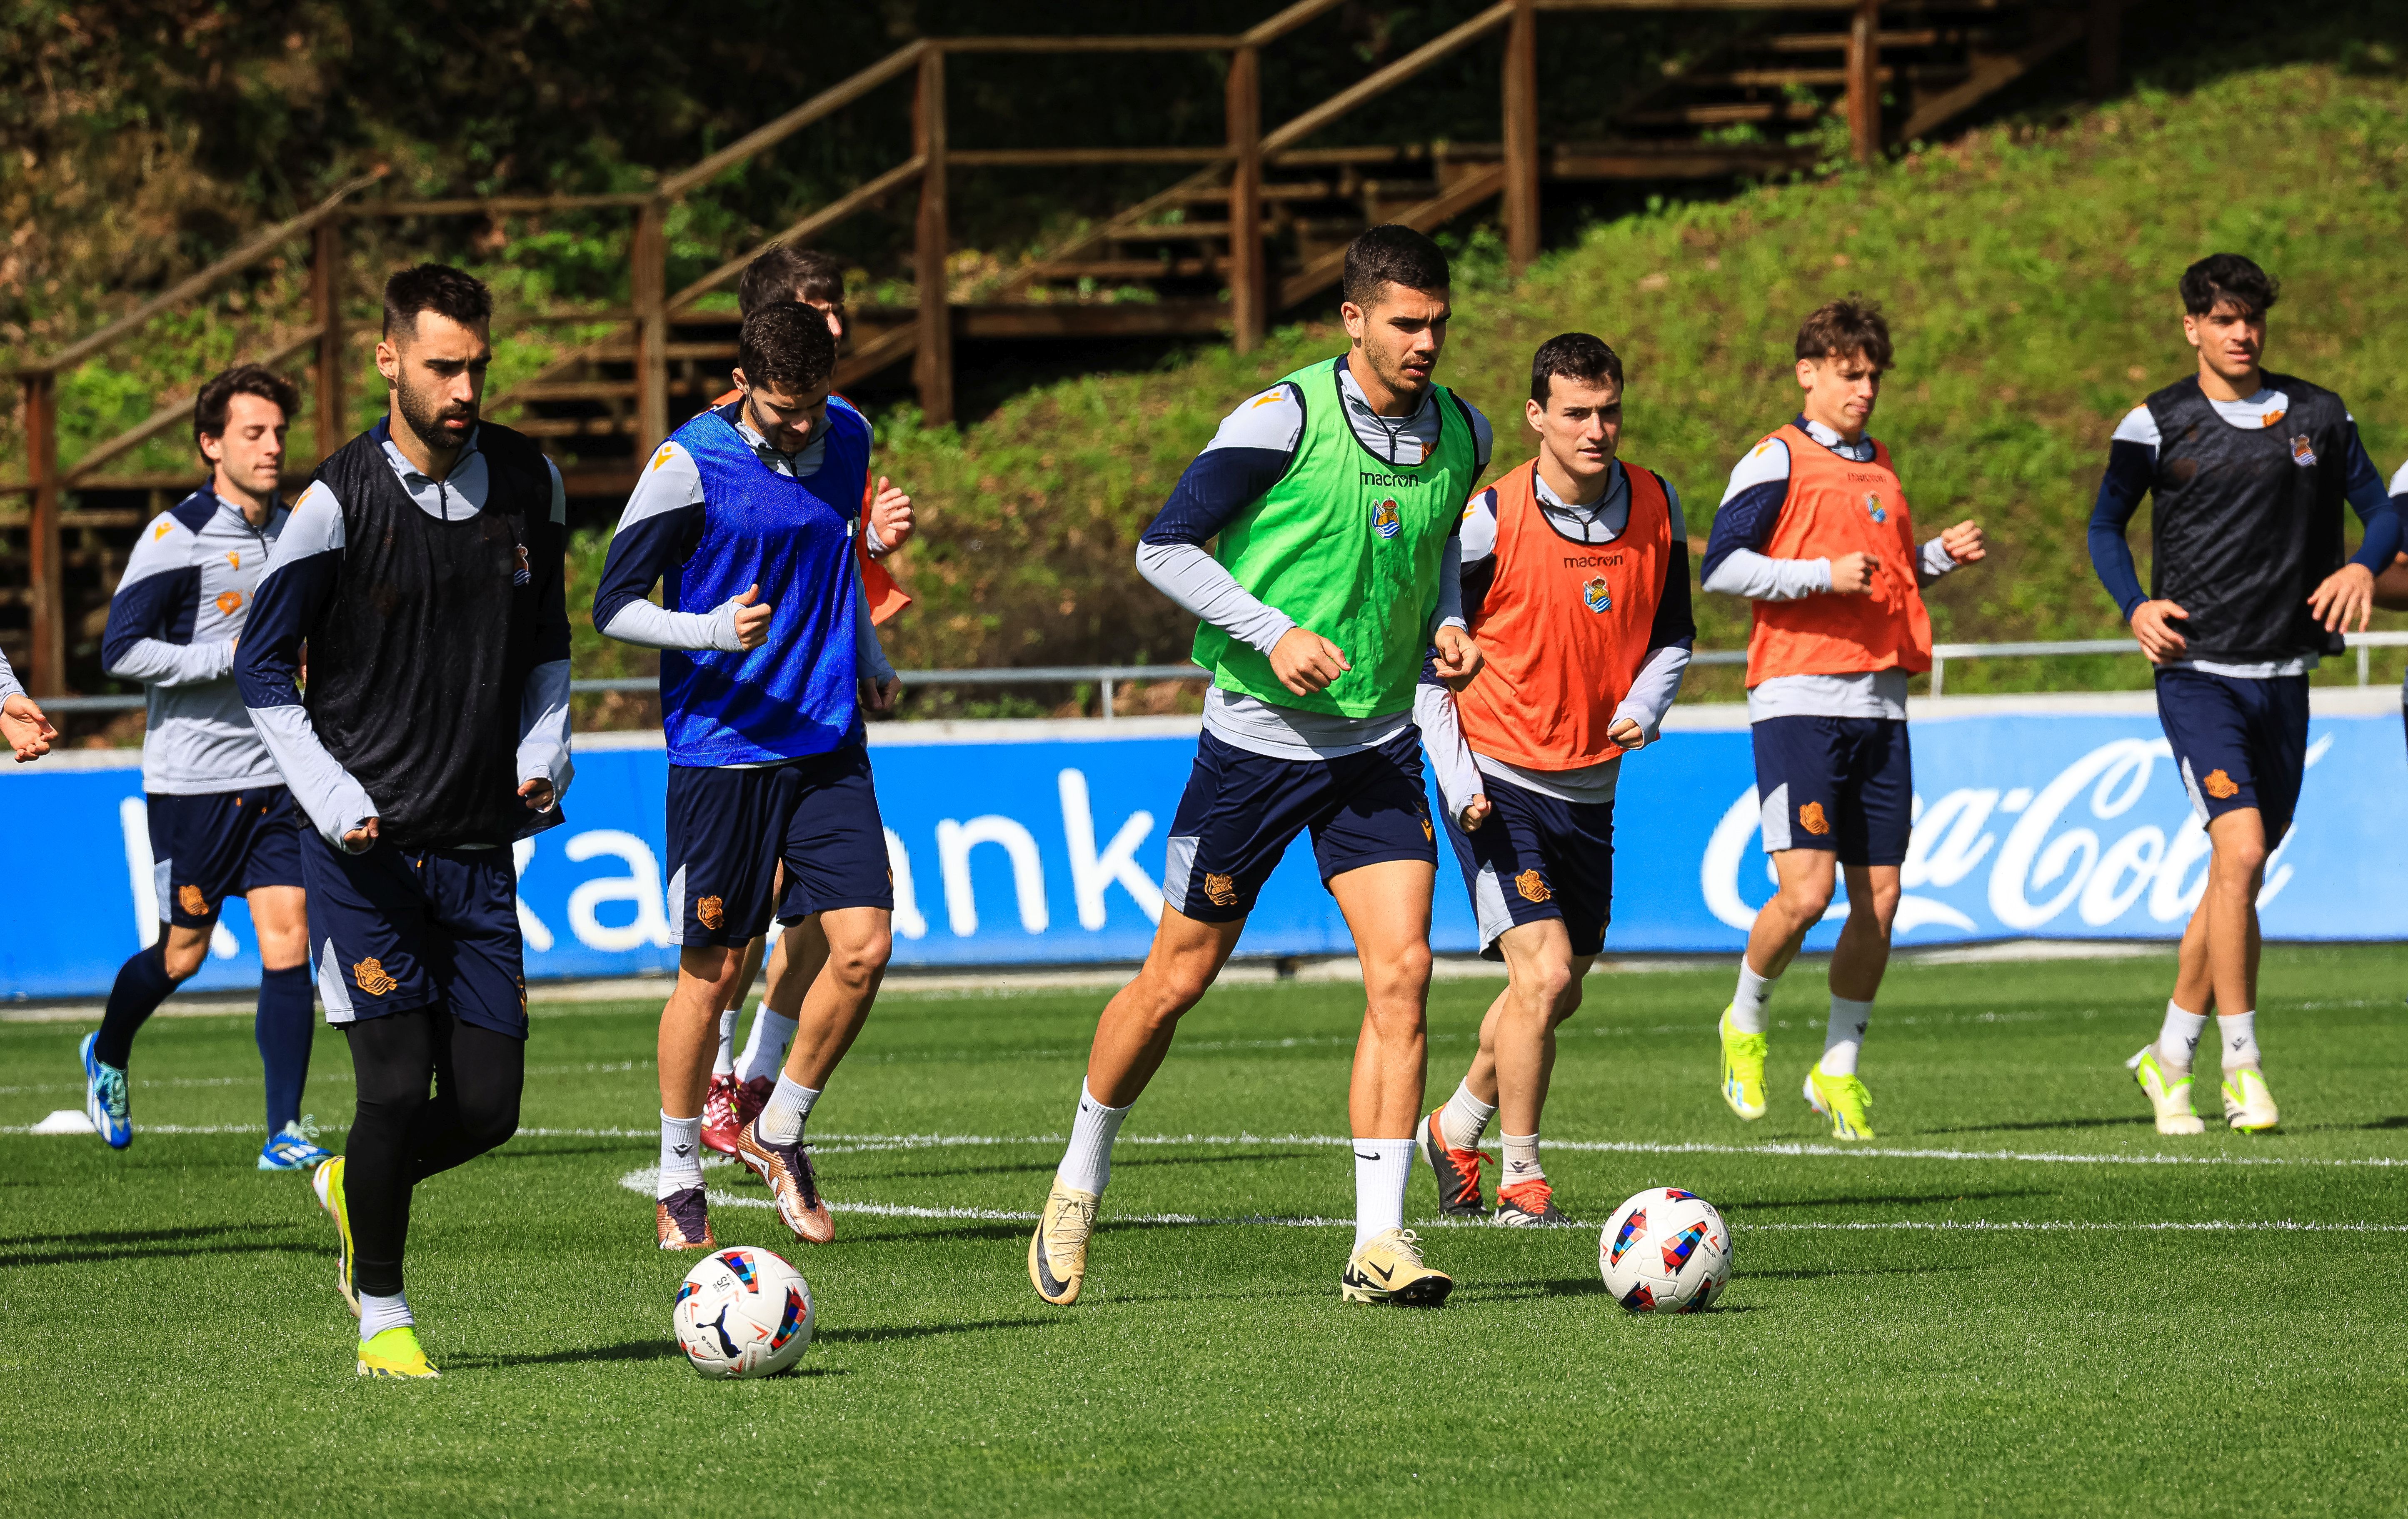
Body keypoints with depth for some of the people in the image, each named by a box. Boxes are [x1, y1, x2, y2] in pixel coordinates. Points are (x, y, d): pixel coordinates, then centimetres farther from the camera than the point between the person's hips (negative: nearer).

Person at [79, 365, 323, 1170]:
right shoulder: (176, 537, -12)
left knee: (288, 942, -7)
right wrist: (234, 658, -21)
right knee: (182, 952, 5)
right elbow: (120, 651, -17)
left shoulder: (293, 530, 10)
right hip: (191, 779, -5)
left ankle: (285, 1133, -5)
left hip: (276, 773, 5)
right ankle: (107, 1057, 36)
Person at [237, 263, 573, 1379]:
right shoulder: (340, 501, -10)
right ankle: (381, 1313, 7)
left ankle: (353, 1191, 31)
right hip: (366, 848, -4)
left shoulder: (528, 482, 4)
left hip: (480, 847, 4)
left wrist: (544, 753, 2)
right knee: (400, 1086, -11)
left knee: (489, 1106, 0)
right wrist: (335, 804, -12)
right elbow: (262, 667, -3)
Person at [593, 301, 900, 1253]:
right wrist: (714, 631, -24)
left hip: (827, 739, 5)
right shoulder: (690, 464, -12)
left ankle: (779, 1133, 15)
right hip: (723, 747, -5)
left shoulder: (847, 439, 5)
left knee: (864, 945, -7)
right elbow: (614, 606, -9)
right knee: (714, 969, 0)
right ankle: (678, 1178, 18)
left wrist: (869, 658, 27)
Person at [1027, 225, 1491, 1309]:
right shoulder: (1284, 420, -15)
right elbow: (1164, 547, -11)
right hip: (1258, 734, -4)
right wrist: (1274, 634, -21)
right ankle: (1080, 1180, 29)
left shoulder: (1462, 434, 2)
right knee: (1177, 980, 5)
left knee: (1402, 971, -12)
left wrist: (1449, 627, 2)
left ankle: (1379, 1245, -12)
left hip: (1381, 743, 4)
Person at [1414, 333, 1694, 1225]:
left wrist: (1646, 704, -8)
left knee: (1555, 995, 15)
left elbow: (1673, 632, 13)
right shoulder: (1490, 522, -16)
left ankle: (1457, 1131, 39)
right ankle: (1522, 1183, -5)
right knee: (1545, 975, -18)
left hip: (1590, 787, 6)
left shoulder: (1657, 508, -2)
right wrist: (1455, 775, -14)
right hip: (1499, 783, -6)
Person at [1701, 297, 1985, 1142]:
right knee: (1806, 892, -15)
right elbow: (1720, 566, -10)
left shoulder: (1880, 469, 19)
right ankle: (1745, 1025, 11)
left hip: (1879, 705, 7)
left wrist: (1939, 556, 11)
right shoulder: (1777, 461, -3)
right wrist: (1821, 575, -19)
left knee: (1879, 899, 3)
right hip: (1798, 699, -7)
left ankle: (1840, 1068, 15)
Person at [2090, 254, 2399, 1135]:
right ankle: (2241, 1060, -13)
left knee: (2240, 875, 9)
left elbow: (2381, 506, 14)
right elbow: (2105, 525, 9)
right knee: (2240, 850, -20)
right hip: (2199, 672, -4)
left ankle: (2171, 1055, 24)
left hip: (2284, 678, 4)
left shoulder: (2316, 416, 7)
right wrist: (2136, 608, -9)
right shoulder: (2156, 426, -1)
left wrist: (2364, 565, -9)